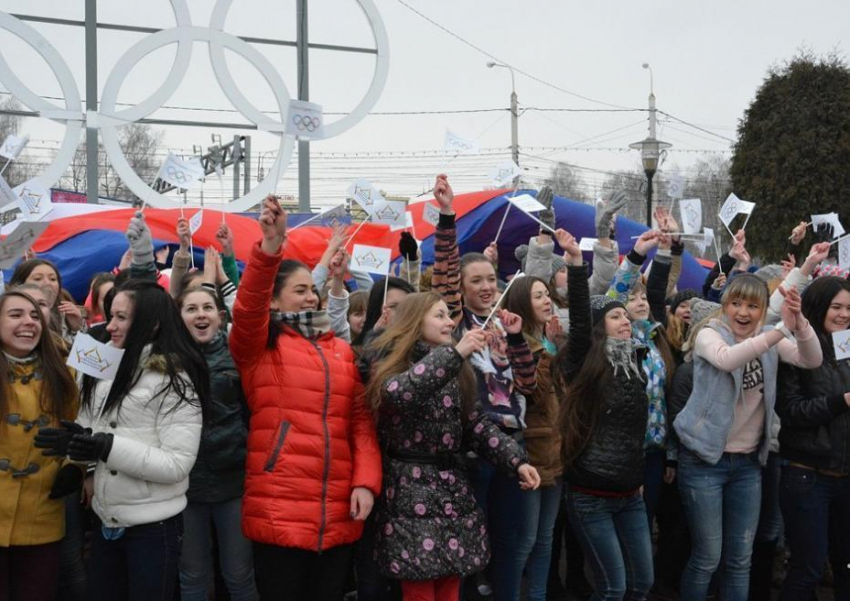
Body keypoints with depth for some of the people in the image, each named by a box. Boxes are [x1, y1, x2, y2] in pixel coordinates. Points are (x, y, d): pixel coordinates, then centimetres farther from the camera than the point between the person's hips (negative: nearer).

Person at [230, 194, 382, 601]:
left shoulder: (342, 350, 13)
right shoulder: (260, 346, 1)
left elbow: (361, 421, 9)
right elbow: (246, 310, -19)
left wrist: (366, 481, -4)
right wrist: (269, 248, -33)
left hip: (338, 515, 4)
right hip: (278, 513, -4)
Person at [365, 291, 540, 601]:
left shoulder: (454, 371, 12)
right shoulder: (392, 362, -6)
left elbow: (477, 424, 9)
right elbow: (398, 392, -30)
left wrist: (517, 461, -4)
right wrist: (455, 352, -32)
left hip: (453, 489, 6)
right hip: (412, 491, -6)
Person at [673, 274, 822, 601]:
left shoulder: (769, 337, 4)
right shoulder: (709, 334, -9)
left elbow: (811, 360, -11)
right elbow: (727, 359, -32)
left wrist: (798, 322, -30)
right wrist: (782, 330, -39)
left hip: (748, 462, 5)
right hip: (705, 460, -4)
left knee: (740, 559, 11)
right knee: (707, 558, 1)